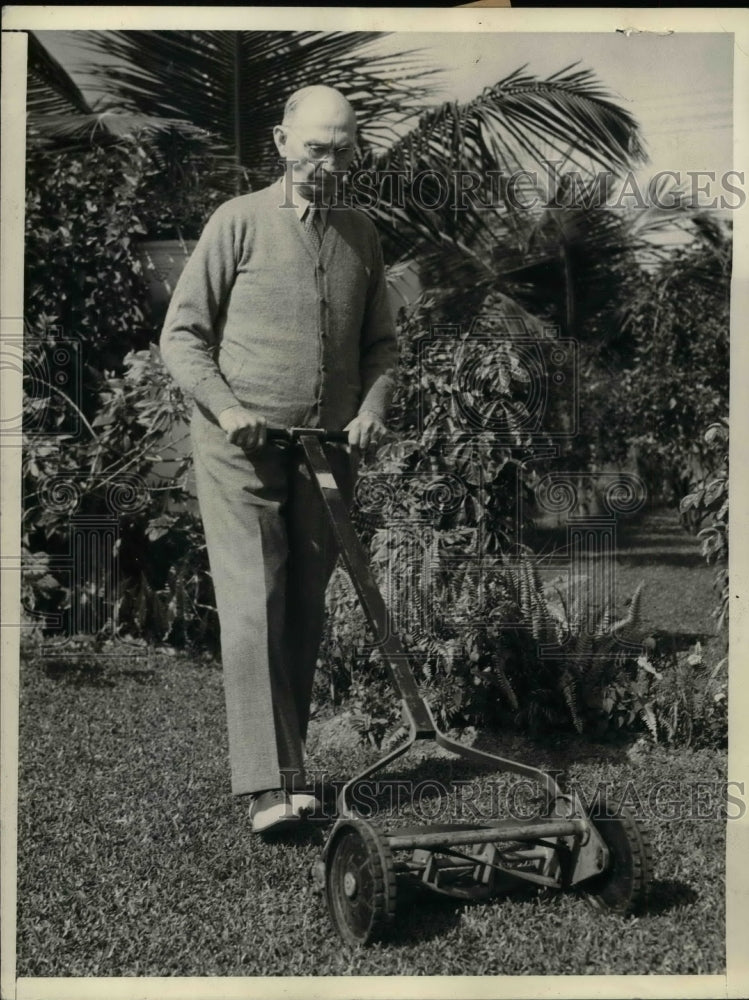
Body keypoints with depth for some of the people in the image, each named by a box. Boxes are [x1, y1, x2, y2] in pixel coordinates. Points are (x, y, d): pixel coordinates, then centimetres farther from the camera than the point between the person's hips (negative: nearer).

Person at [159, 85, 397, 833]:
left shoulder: (361, 235, 12)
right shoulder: (238, 223, -2)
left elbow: (380, 342, 18)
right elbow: (181, 334, -2)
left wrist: (371, 407, 0)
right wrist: (225, 405, -16)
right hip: (241, 450, -4)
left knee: (305, 615, 9)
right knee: (253, 608, -10)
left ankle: (289, 765, 19)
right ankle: (268, 785, -11)